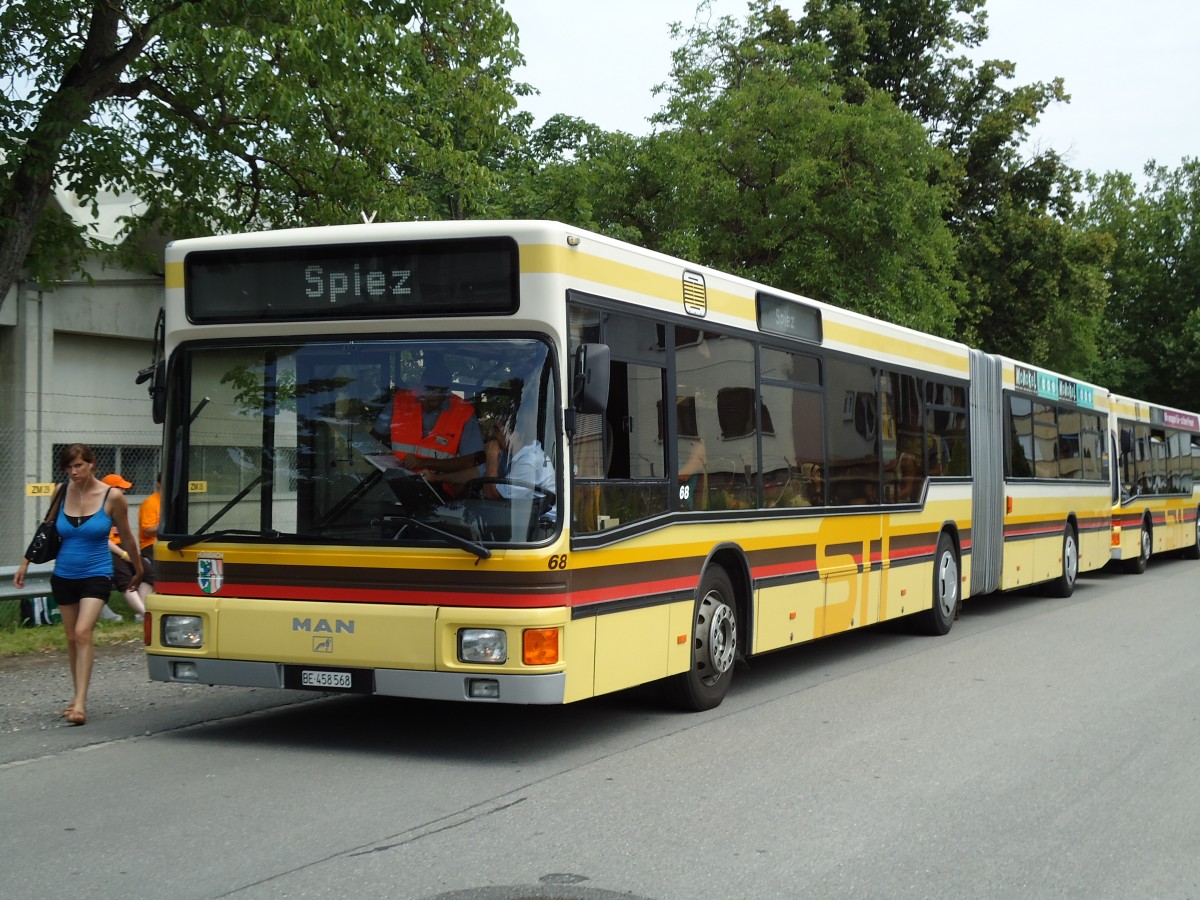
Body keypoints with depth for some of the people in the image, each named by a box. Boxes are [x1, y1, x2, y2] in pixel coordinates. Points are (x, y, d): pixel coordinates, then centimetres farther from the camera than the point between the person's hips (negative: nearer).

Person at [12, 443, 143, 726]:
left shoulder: (112, 497, -9)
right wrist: (25, 564, 13)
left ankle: (80, 702, -22)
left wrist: (138, 570, 14)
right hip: (64, 576, 4)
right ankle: (79, 697, 24)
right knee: (72, 638, 11)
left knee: (83, 632, -20)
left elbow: (126, 537, 4)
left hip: (96, 575, -4)